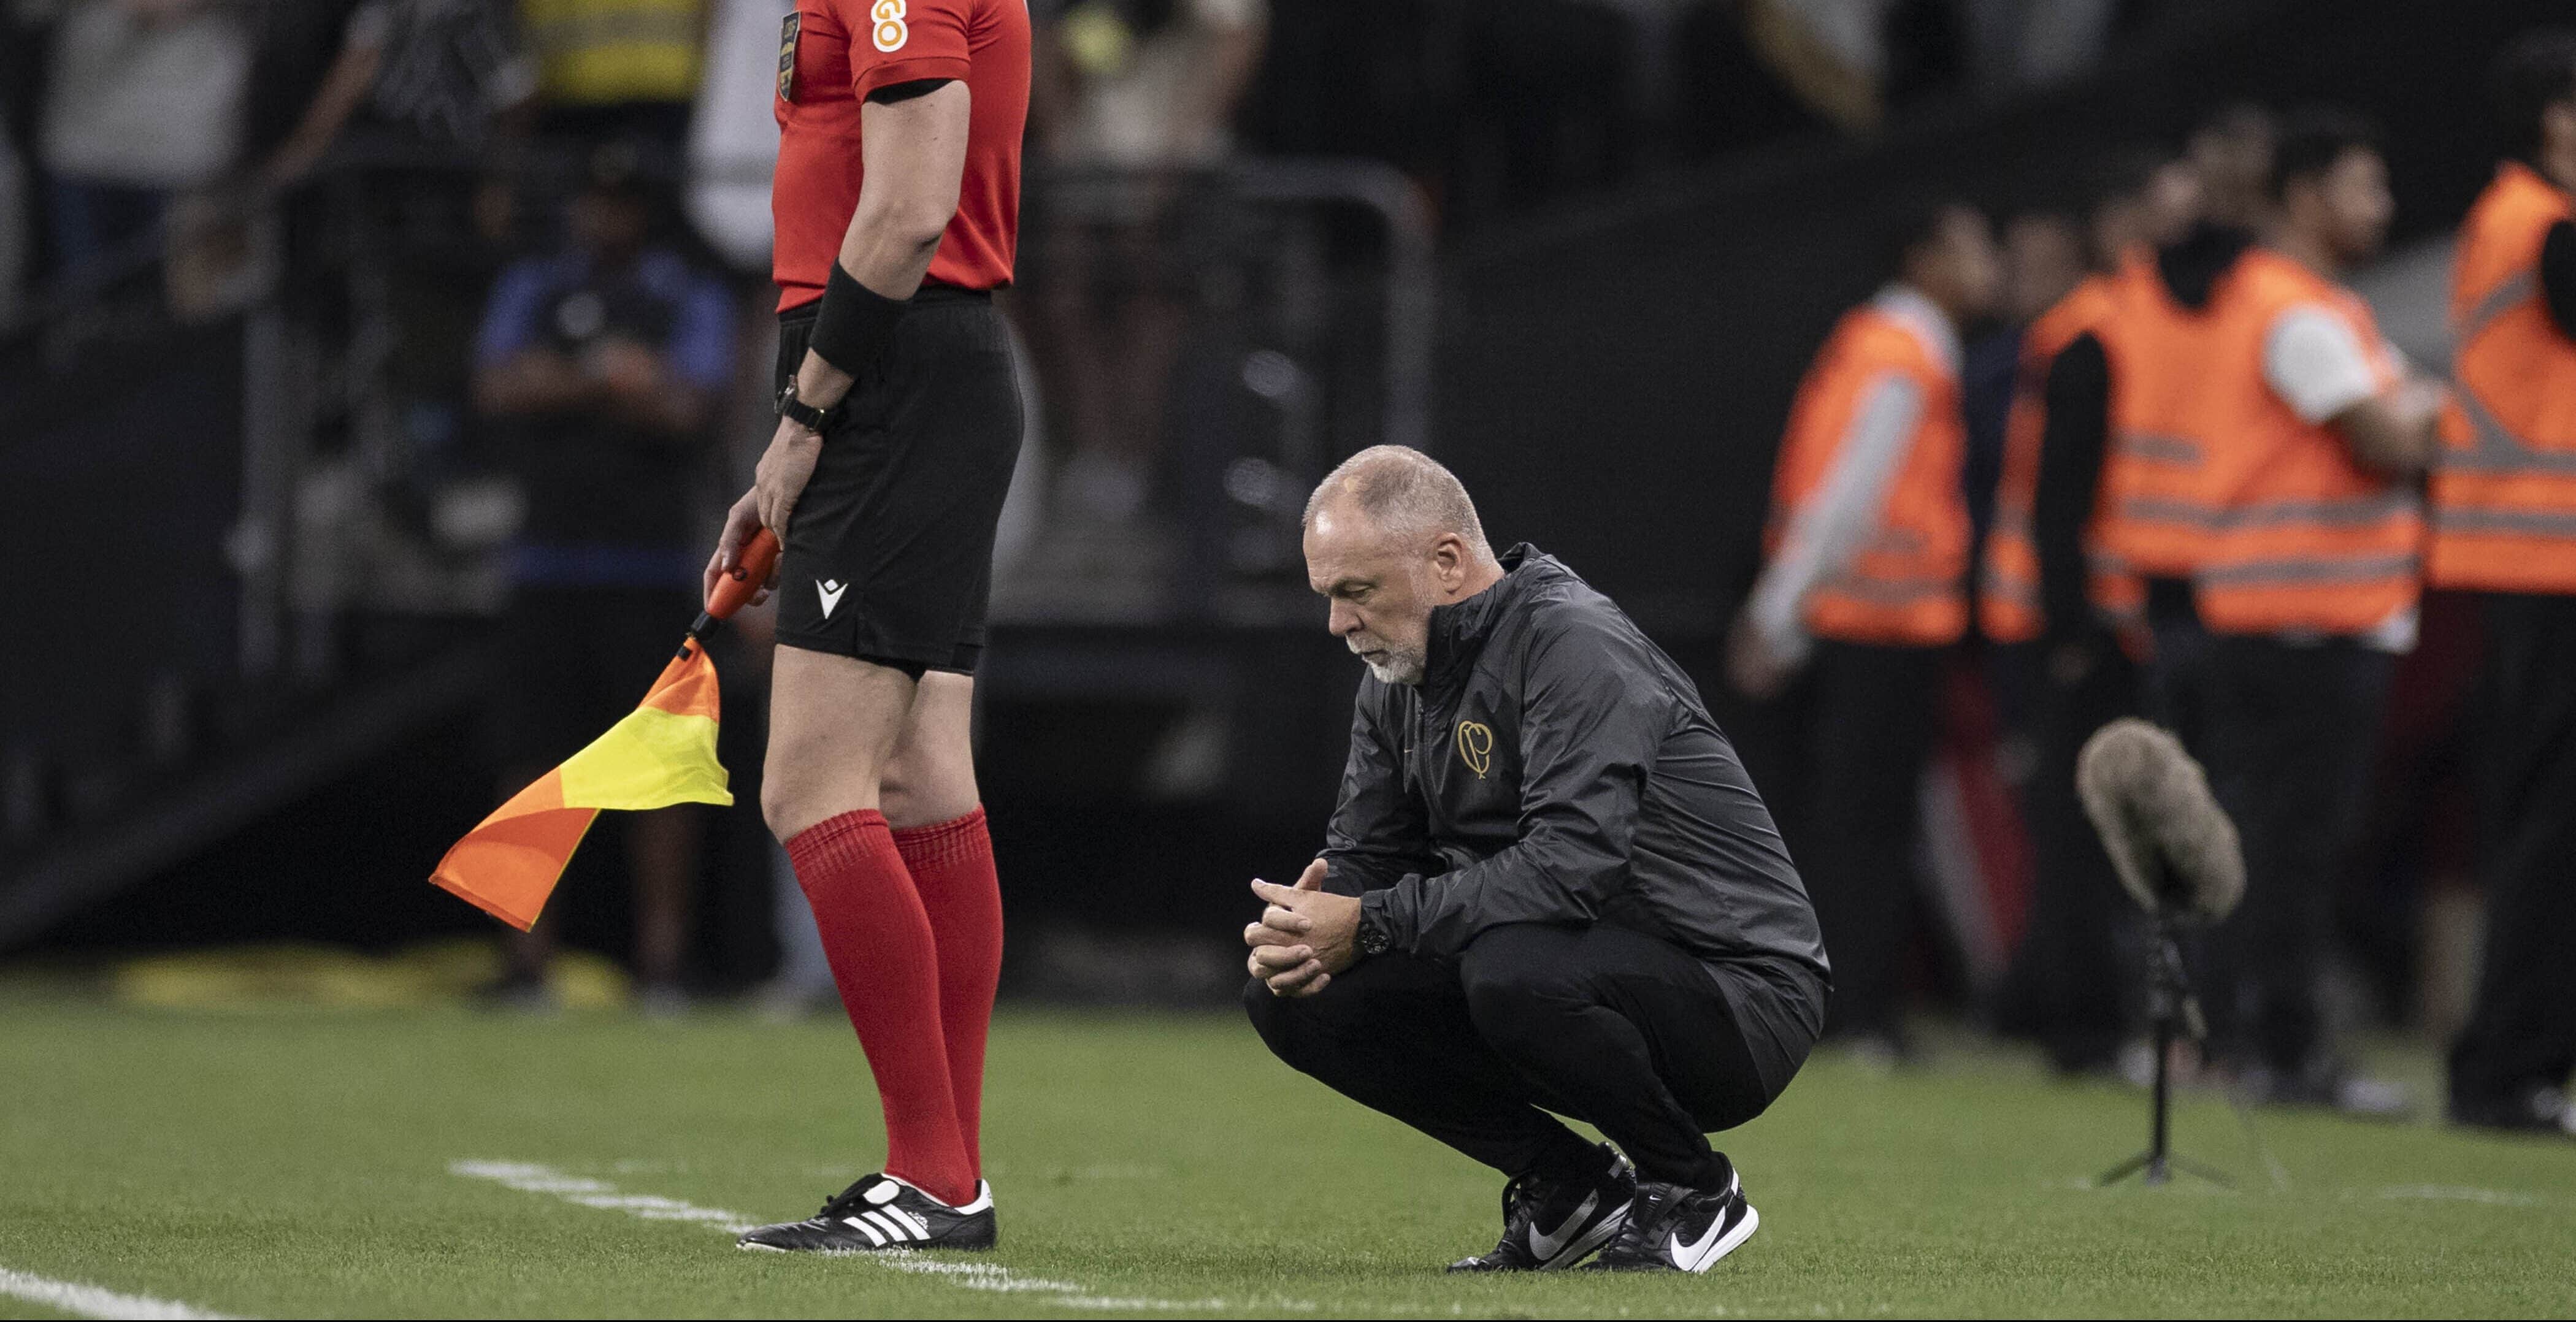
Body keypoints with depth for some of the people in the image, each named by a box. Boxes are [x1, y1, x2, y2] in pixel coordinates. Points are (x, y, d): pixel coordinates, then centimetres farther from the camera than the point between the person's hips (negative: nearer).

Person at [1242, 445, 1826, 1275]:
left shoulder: (1572, 645, -21)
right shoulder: (1400, 676, 7)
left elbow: (1571, 861, -32)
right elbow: (1363, 861, 10)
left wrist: (1372, 925, -29)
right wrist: (1303, 929, -15)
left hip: (1740, 997, -8)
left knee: (1514, 971, -39)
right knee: (1293, 997, -4)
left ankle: (1692, 1190, -11)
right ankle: (1566, 1184, 6)